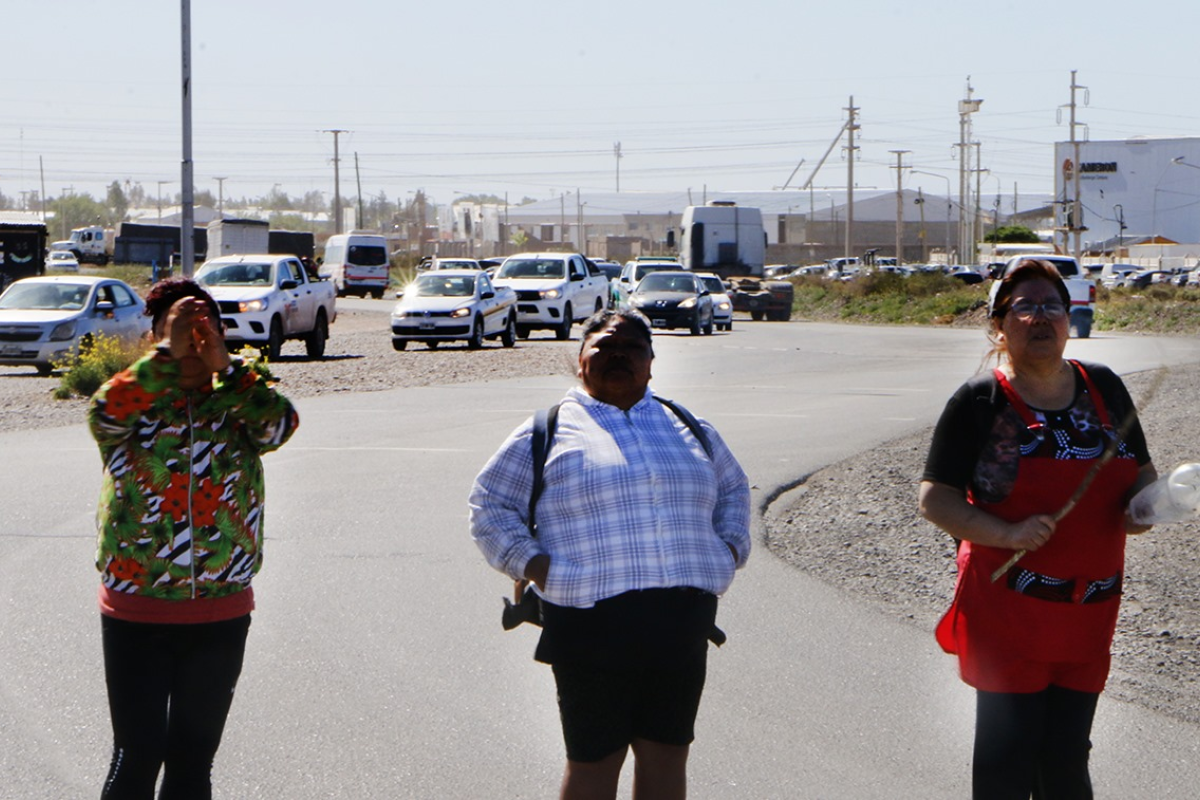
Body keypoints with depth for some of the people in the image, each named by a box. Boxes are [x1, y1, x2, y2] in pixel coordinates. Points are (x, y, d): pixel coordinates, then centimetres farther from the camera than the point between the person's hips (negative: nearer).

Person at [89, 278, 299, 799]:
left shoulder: (238, 405, 4)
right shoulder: (136, 402, 1)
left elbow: (280, 424, -17)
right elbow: (105, 413, -22)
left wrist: (223, 364, -21)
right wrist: (167, 354, -23)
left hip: (220, 615, 2)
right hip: (136, 614, -2)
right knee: (137, 756, -4)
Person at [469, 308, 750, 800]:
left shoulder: (688, 429, 17)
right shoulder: (548, 433, 6)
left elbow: (733, 488, 32)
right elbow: (489, 504, 11)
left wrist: (730, 546, 15)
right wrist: (528, 561, -3)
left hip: (681, 622, 4)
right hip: (592, 621, -3)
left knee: (667, 753, 8)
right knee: (594, 759, 1)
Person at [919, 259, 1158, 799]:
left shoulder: (1103, 388, 7)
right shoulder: (980, 401, -6)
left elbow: (1141, 471, 19)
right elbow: (934, 498, -8)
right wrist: (1007, 533, -21)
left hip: (1088, 613, 4)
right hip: (1006, 609, -4)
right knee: (1006, 753, -2)